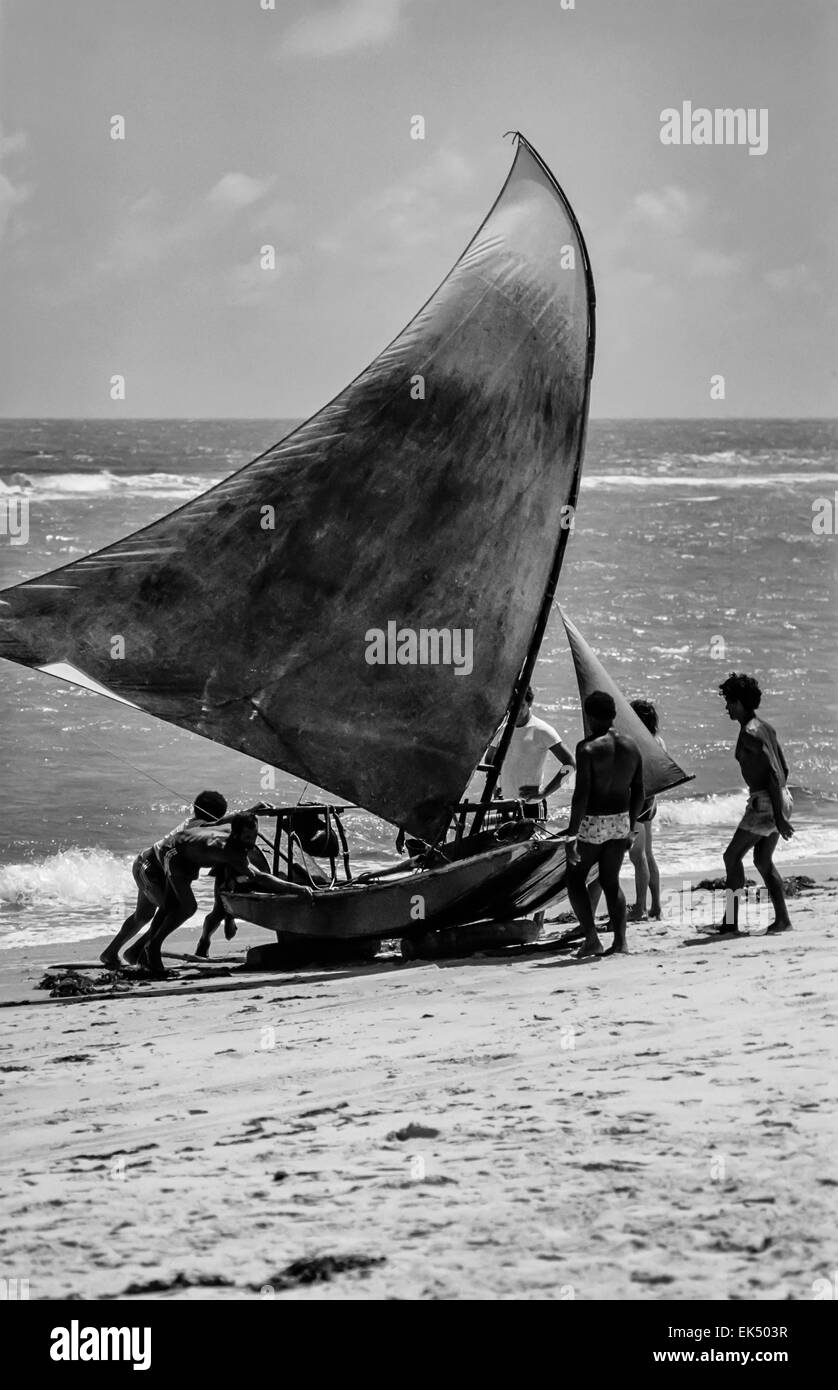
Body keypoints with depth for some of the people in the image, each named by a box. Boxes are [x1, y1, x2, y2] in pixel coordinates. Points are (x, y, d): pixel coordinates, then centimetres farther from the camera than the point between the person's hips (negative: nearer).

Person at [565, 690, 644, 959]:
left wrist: (572, 834, -20)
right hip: (620, 820, 6)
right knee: (611, 882, 17)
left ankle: (592, 938, -2)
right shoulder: (631, 746, 3)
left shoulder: (588, 748, -16)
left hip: (592, 823, -6)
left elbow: (582, 794, -21)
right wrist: (631, 827, 20)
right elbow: (638, 792, 9)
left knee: (575, 879, 10)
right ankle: (620, 941, 8)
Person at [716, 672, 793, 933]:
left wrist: (778, 816, -22)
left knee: (732, 856, -2)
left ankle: (730, 922, -1)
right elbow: (784, 769, 19)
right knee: (763, 859, 16)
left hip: (764, 802, -9)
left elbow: (773, 773, -22)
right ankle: (782, 919, 13)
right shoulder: (766, 728, 13)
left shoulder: (750, 733, -16)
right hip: (781, 799, 9)